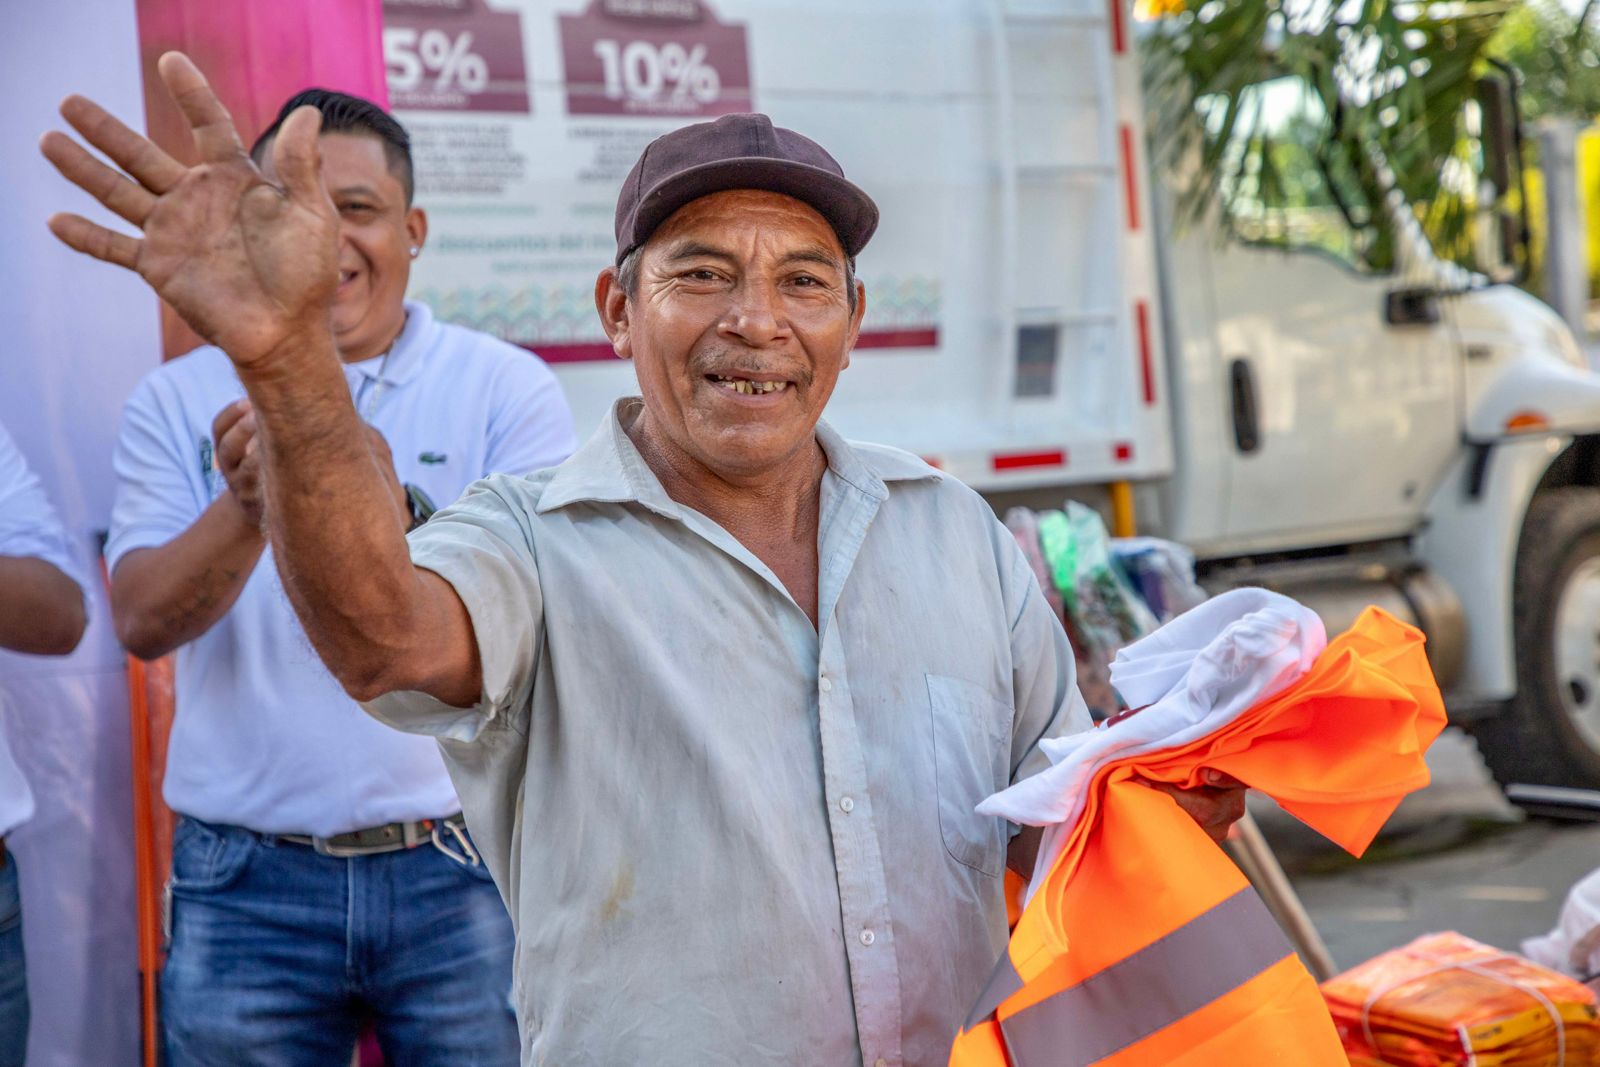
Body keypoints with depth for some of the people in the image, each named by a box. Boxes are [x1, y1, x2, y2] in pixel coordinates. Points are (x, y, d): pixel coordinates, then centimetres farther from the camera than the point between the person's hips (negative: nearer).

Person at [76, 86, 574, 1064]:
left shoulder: (507, 388, -1)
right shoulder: (178, 400, 4)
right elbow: (143, 622, -5)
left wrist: (390, 530, -29)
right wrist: (247, 511, -25)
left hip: (463, 869, -1)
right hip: (246, 881, 1)